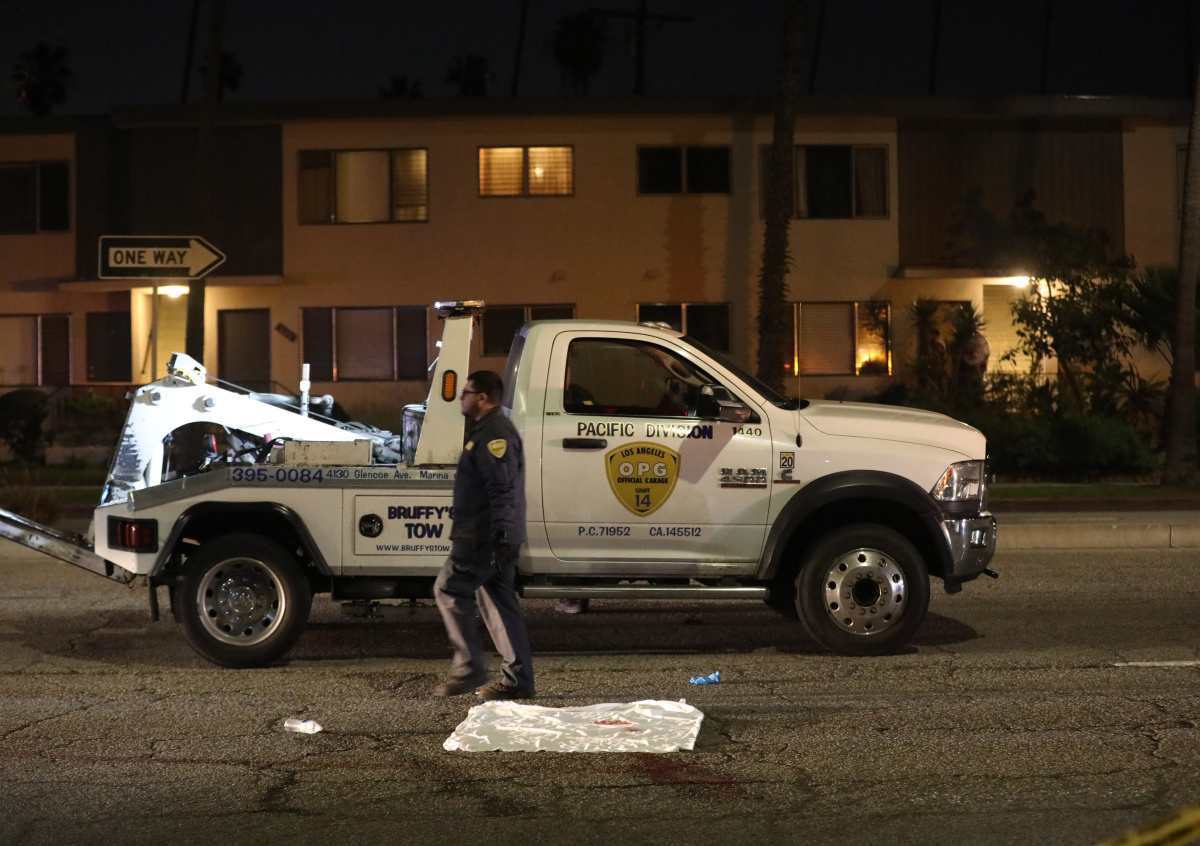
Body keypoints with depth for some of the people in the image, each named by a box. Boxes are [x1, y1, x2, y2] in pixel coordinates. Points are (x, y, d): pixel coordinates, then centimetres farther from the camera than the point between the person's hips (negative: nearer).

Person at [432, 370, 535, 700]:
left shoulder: (494, 434, -15)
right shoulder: (490, 430, 20)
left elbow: (502, 489, -23)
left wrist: (499, 535, -27)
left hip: (484, 537, -11)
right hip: (491, 537, 11)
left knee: (449, 591, -5)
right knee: (499, 601, 10)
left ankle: (468, 670, -5)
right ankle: (517, 679, 10)